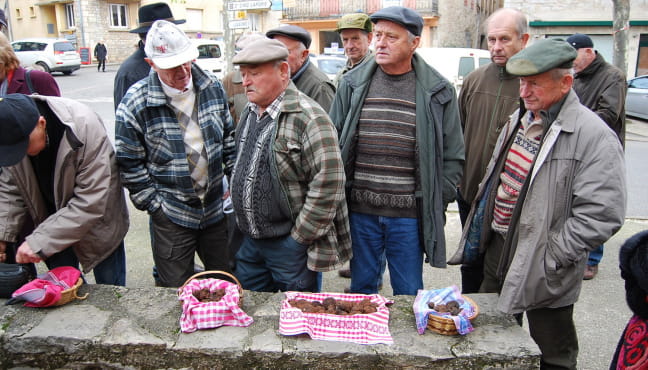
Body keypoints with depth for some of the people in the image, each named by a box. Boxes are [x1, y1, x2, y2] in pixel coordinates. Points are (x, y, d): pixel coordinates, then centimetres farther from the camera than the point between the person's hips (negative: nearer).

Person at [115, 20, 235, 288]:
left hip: (216, 208, 4)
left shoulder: (213, 87, -2)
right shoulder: (135, 103, -14)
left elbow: (228, 138, 9)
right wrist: (153, 204, -8)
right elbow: (130, 163, -7)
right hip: (171, 215, -3)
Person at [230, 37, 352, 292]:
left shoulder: (308, 118, -19)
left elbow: (327, 184, -23)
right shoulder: (250, 113, 8)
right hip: (249, 241, 8)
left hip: (289, 244, -7)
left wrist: (299, 238, -17)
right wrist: (242, 224, 17)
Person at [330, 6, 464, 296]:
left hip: (409, 215, -1)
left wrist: (437, 203, -2)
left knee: (408, 294, 12)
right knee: (361, 288, 16)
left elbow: (453, 156, 3)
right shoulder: (353, 84, 3)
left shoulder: (438, 91, -1)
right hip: (360, 210, 2)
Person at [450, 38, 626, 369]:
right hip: (497, 251, 7)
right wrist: (481, 229, 12)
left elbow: (602, 214, -22)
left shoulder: (595, 136, -18)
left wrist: (550, 257, -20)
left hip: (542, 273, -7)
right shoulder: (519, 120, 8)